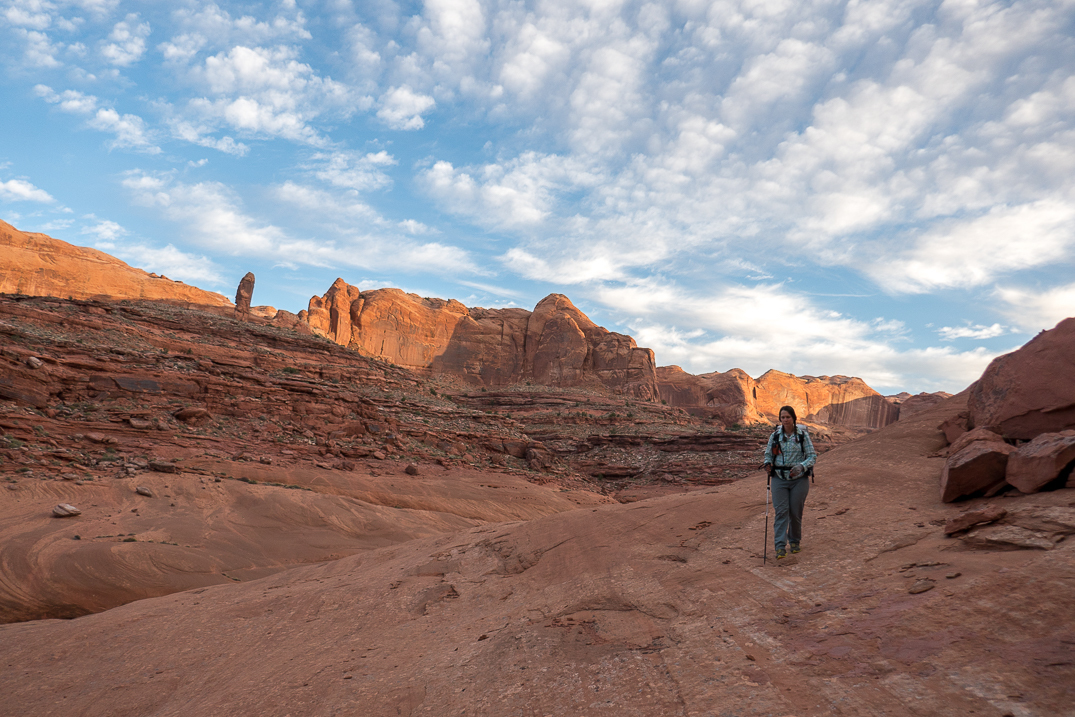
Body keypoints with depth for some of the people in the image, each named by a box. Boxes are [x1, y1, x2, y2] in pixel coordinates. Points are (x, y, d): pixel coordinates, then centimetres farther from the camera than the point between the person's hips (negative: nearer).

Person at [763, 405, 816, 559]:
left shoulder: (803, 435, -4)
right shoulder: (775, 436, 2)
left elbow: (812, 456, -3)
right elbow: (768, 453, 12)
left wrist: (801, 466, -21)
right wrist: (768, 464, -10)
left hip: (799, 479, -1)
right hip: (779, 479, 1)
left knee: (796, 512, 7)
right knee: (781, 511, -8)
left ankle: (795, 541, 28)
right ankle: (780, 546, -11)